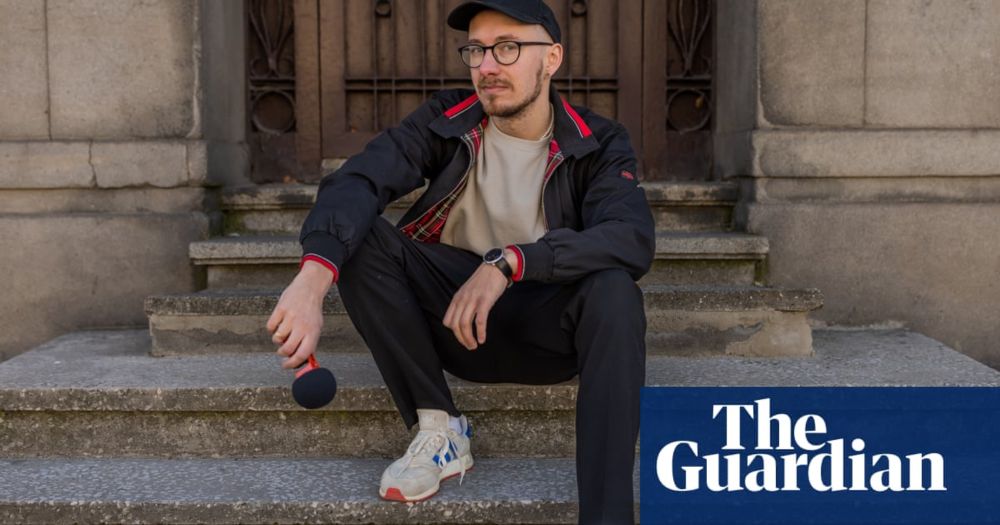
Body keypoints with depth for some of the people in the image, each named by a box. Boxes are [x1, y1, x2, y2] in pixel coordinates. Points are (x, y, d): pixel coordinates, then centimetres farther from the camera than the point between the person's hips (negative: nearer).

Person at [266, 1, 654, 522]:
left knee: (614, 290, -33)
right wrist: (314, 276, -42)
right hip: (450, 317, 2)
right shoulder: (445, 120, -4)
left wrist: (510, 262, -38)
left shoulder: (597, 143, -6)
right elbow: (356, 180, -22)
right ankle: (439, 428, -15)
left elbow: (635, 239, -25)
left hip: (544, 325, -1)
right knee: (356, 234, -21)